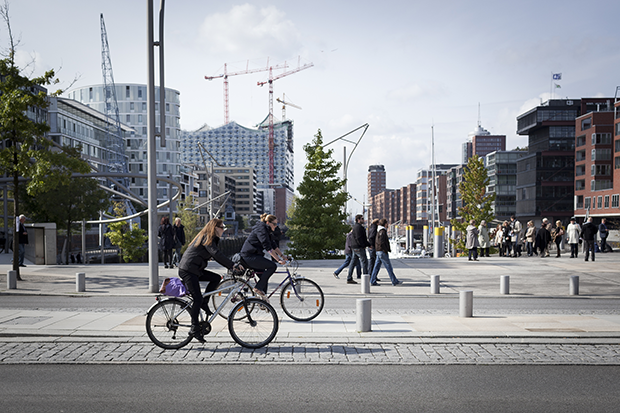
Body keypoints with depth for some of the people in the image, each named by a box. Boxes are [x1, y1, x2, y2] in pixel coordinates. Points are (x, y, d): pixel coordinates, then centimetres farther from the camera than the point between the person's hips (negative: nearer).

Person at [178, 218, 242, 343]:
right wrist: (233, 265, -25)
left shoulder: (210, 239, 16)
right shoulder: (206, 238, -14)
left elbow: (217, 256, 17)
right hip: (187, 270, -9)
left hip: (195, 270, 9)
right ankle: (195, 329, -5)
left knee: (216, 278, 0)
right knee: (197, 299, -10)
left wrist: (231, 267, 7)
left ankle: (204, 304, 7)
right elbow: (217, 254, -25)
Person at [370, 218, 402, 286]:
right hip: (382, 252, -10)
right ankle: (394, 281, 4)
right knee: (388, 266, -3)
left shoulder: (379, 231, 15)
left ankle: (373, 281, 7)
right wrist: (386, 250, -16)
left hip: (378, 252, 10)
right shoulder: (382, 231, -15)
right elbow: (381, 243, -21)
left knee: (377, 266, 8)